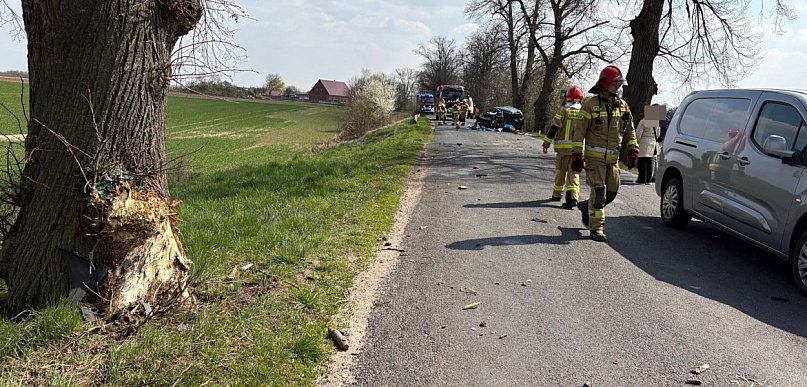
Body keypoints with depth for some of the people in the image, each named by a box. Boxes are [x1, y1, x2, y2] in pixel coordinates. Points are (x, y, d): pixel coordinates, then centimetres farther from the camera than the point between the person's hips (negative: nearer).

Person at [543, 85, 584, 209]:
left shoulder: (564, 111, -4)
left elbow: (553, 129, -5)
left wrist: (546, 144, 1)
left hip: (563, 147, -2)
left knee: (561, 171, 13)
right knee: (574, 173, 2)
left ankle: (557, 194, 27)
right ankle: (572, 197, -11)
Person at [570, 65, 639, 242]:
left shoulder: (622, 106, 11)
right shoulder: (591, 104, -5)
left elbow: (630, 130, 17)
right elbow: (579, 131, -6)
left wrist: (632, 150, 5)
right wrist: (577, 155, -10)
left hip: (613, 158, 6)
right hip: (595, 156, -6)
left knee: (612, 192, 8)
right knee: (599, 192, -9)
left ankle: (586, 207, 34)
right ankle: (596, 228, 1)